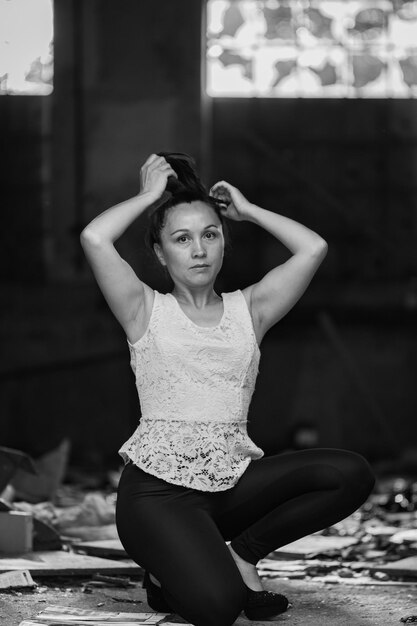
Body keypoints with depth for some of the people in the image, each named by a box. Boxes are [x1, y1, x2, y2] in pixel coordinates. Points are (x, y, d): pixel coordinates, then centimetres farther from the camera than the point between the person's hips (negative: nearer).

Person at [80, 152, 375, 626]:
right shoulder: (146, 311, 5)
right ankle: (170, 569, 8)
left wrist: (246, 209, 13)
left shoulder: (248, 309, 13)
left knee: (350, 474, -20)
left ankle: (243, 552, 0)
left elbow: (313, 248, 1)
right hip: (158, 487, -4)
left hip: (232, 481, 4)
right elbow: (94, 239, -11)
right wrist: (150, 195, 5)